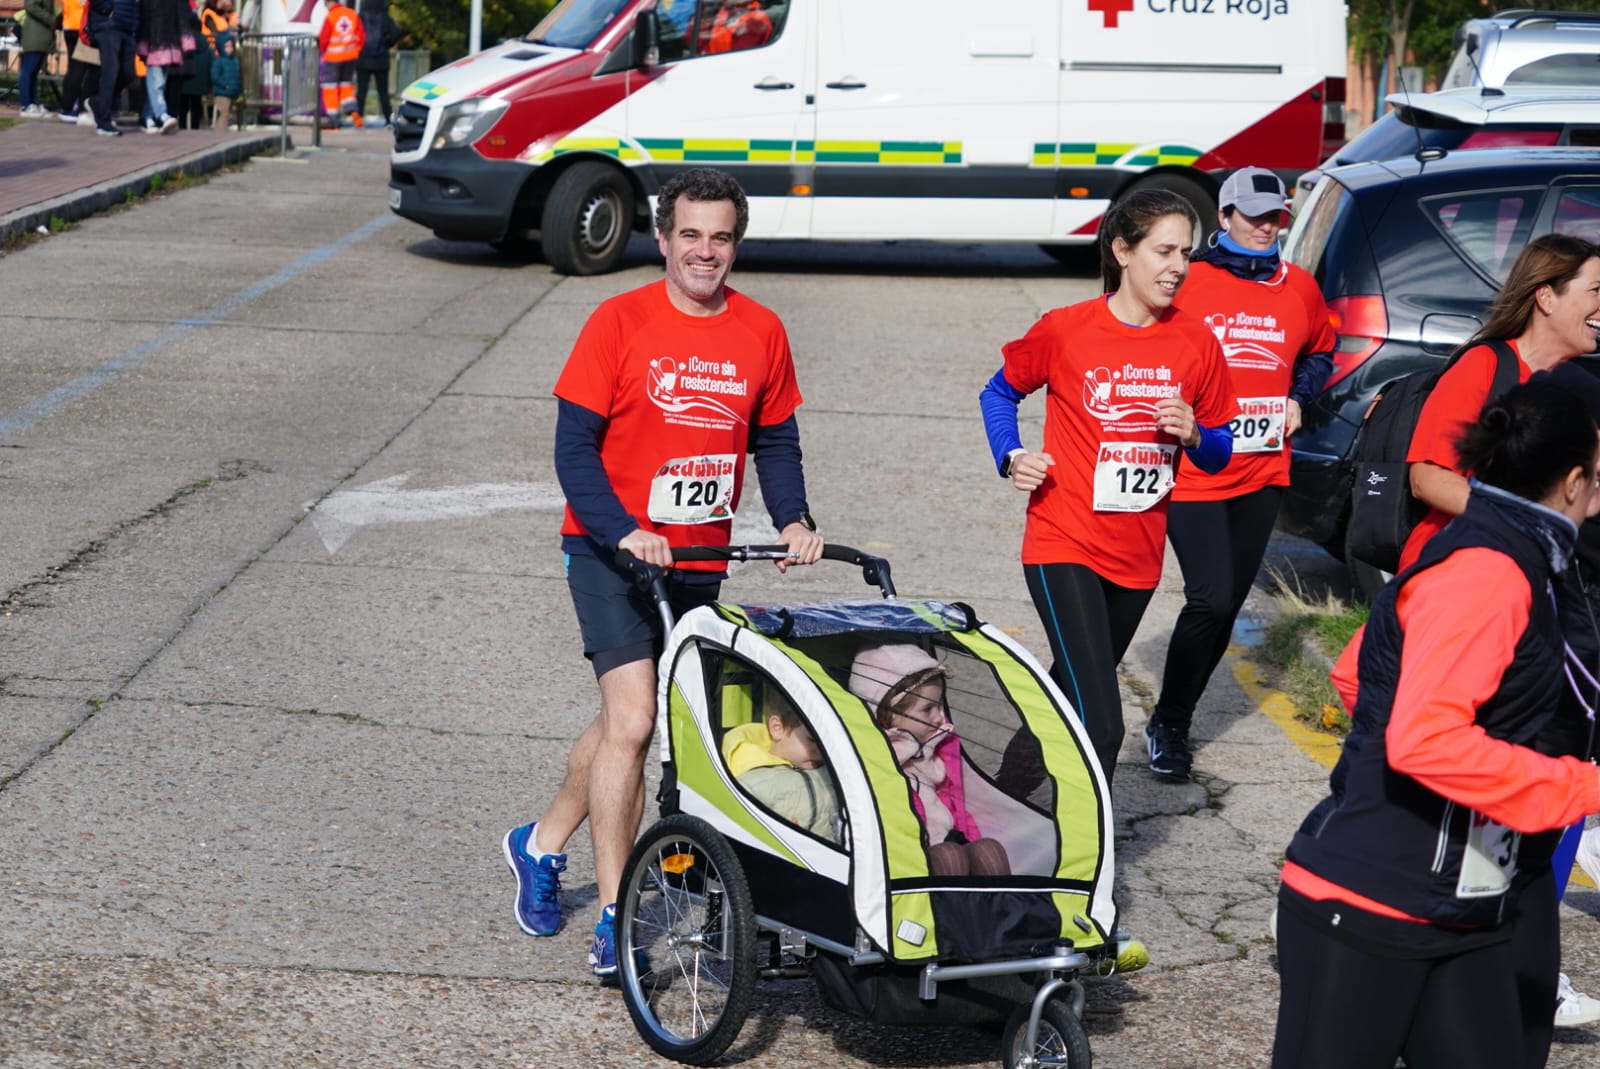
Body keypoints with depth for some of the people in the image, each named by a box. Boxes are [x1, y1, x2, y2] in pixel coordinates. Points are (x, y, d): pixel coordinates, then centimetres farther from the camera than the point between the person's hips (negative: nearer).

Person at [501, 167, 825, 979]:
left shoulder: (761, 333, 3)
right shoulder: (620, 323, -9)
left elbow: (774, 441, 12)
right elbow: (575, 444, -9)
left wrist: (792, 520, -6)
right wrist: (625, 532, -23)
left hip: (700, 561, 5)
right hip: (612, 552, -4)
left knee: (629, 719, 15)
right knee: (633, 718, -15)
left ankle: (543, 845, 38)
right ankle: (615, 915, -9)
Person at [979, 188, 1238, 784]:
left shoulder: (1196, 343, 1)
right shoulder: (1064, 330, -7)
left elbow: (1219, 454, 10)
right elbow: (1000, 392, 10)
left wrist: (1193, 435, -12)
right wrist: (1011, 458, -6)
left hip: (1138, 556, 5)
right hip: (1065, 547, -5)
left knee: (1076, 698, 20)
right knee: (1100, 723, -16)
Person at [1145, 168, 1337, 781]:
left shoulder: (1300, 288, 9)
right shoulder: (1187, 283, -5)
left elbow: (1320, 351, 25)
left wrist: (1298, 398, 8)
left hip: (1263, 472, 5)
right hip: (1192, 471, -5)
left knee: (1228, 603, 9)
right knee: (1211, 599, -14)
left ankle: (1175, 724, 22)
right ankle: (1167, 725, 2)